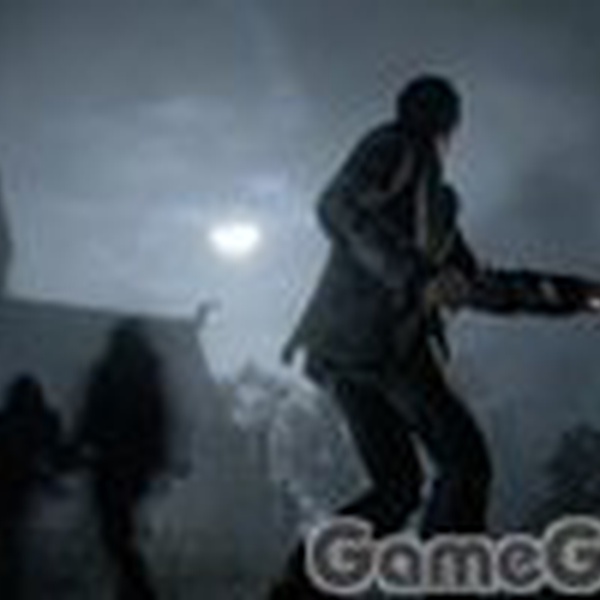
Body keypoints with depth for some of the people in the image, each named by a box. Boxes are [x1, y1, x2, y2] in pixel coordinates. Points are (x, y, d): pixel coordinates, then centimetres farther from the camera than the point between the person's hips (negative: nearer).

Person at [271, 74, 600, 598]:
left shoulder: (433, 201, 31)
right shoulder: (394, 148, 5)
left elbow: (480, 286, 33)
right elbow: (337, 207, -15)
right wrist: (417, 276, -23)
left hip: (344, 351, 9)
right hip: (374, 333, -9)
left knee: (398, 487, 7)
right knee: (465, 460, -10)